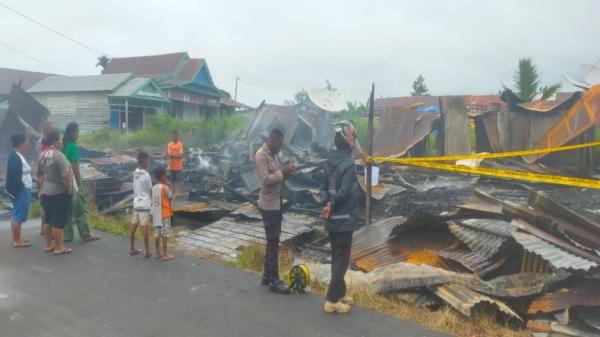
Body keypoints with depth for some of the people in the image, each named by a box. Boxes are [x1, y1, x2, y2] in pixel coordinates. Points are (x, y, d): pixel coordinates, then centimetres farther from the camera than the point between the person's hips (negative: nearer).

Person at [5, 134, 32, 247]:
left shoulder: (18, 156, 12)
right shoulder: (15, 158, -19)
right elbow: (14, 176, -25)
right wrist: (22, 186, -17)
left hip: (22, 190, 11)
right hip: (20, 191, -11)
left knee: (17, 215, 16)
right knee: (18, 216, -3)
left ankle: (17, 239, 24)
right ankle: (16, 241, 5)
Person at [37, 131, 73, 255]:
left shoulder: (43, 155, 7)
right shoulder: (58, 155, -20)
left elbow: (39, 174, 17)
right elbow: (65, 176, -26)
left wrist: (41, 189, 24)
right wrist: (69, 189, -14)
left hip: (46, 192, 9)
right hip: (59, 193, -9)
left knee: (48, 219, 15)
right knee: (58, 221, -1)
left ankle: (49, 245, 25)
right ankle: (59, 248, 6)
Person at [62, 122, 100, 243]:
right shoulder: (73, 146, -15)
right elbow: (74, 166, -17)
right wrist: (79, 181, -11)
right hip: (73, 180, -7)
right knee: (81, 208, 2)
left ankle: (67, 235, 16)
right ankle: (85, 234, 7)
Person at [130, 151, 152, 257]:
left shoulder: (135, 173, 5)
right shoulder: (146, 175, -17)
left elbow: (136, 189, 11)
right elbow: (150, 191, -8)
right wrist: (153, 201, 5)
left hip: (136, 203, 7)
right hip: (145, 204, -7)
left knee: (133, 226, 11)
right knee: (144, 227, -2)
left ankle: (132, 248, 21)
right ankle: (146, 250, 3)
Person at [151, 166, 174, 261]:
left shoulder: (154, 188, 5)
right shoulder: (165, 187, -16)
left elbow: (154, 200, 12)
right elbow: (171, 197, -5)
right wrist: (171, 187, 4)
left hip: (156, 214, 7)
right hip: (164, 214, -7)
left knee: (157, 233, 12)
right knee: (165, 234, -1)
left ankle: (158, 253, 18)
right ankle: (165, 254, 2)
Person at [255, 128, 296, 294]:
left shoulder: (273, 155, 13)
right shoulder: (261, 155, -15)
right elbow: (266, 180, -23)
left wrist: (286, 172, -2)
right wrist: (283, 171, -20)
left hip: (276, 203, 9)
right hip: (269, 205, -9)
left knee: (273, 240, 15)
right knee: (273, 242, -4)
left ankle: (267, 275, 26)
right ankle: (274, 280, 5)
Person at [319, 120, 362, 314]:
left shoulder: (330, 162, 8)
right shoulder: (348, 164, -20)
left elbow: (324, 187, 8)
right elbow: (344, 193, -25)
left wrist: (327, 204, -4)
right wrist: (332, 205, -9)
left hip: (332, 219, 8)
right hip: (344, 220, -8)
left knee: (336, 258, 17)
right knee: (341, 260, 1)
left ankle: (340, 293, 29)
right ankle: (332, 300, 6)